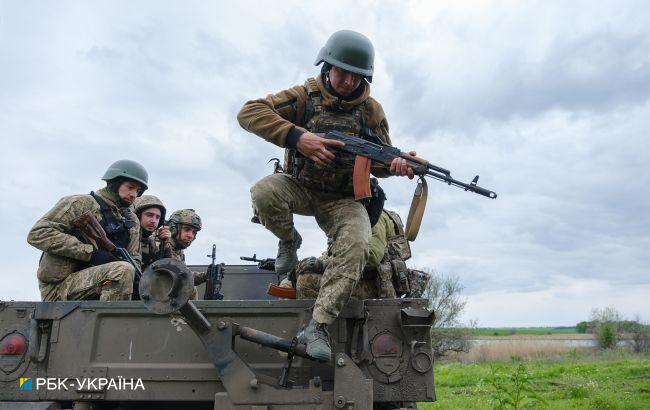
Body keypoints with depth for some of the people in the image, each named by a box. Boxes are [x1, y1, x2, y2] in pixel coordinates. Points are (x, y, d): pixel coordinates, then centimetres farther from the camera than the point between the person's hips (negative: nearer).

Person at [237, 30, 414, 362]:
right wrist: (297, 136, -32)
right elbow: (249, 113, -18)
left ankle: (318, 325, -20)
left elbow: (378, 161, 5)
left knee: (356, 246, -29)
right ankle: (289, 241, 0)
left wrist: (395, 164, -22)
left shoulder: (371, 110, -2)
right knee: (264, 192, -34)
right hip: (299, 187, 0)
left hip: (342, 199, 1)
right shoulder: (306, 96, -9)